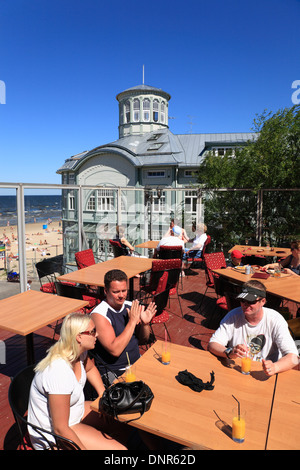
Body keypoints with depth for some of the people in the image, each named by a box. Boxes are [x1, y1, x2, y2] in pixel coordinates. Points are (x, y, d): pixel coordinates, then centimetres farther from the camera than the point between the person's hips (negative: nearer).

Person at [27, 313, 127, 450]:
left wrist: (104, 396, 2)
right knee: (119, 448, -14)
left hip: (75, 412, 8)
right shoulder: (59, 373, -35)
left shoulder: (78, 352, -10)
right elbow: (60, 429, -28)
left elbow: (90, 369, 14)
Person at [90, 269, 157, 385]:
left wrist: (145, 323, -11)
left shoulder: (130, 306, 1)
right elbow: (115, 350, -26)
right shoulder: (99, 314, -18)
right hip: (113, 372, -7)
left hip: (136, 363, 7)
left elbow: (143, 339, 10)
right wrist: (132, 321, -24)